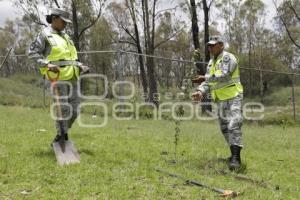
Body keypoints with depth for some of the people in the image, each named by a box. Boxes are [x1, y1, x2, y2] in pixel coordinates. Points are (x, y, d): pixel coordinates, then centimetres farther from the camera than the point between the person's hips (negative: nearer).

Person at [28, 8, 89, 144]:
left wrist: (80, 65, 13)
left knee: (74, 108, 5)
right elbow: (32, 52, -4)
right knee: (63, 107, -10)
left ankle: (64, 131, 25)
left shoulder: (64, 35, 23)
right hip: (58, 76, -7)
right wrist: (47, 64, -16)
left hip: (71, 76, 7)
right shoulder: (45, 34, 2)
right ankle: (61, 134, 5)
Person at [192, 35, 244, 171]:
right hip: (220, 100, 9)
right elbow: (208, 82, 13)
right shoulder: (211, 62, 17)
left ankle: (236, 158, -20)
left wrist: (205, 77, -13)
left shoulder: (228, 58, -8)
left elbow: (223, 76, -22)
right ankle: (234, 154, 23)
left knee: (233, 126, -18)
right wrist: (200, 91, -7)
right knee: (224, 128, 12)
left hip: (232, 97, -9)